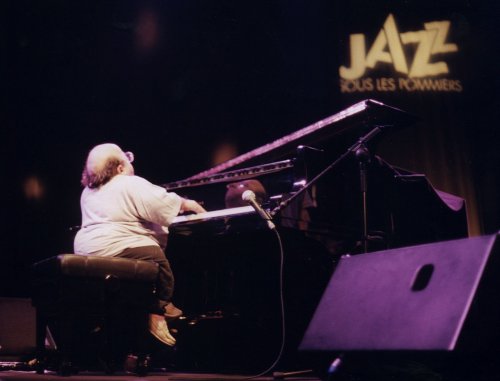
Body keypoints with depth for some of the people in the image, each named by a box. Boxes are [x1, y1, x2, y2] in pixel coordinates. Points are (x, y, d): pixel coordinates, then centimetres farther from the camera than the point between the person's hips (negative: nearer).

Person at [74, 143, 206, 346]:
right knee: (160, 261, -2)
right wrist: (187, 204, 9)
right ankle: (158, 313, -2)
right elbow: (164, 204, -9)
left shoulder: (88, 191, 21)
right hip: (113, 249, -10)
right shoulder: (132, 184, -5)